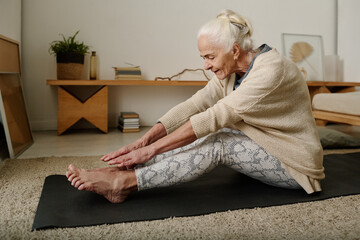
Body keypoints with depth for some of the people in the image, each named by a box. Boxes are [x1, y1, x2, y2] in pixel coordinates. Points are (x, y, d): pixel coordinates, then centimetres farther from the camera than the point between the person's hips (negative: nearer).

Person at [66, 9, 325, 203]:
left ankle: (123, 182, -27)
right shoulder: (230, 71, -2)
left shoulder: (271, 69, -27)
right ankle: (123, 171, -18)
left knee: (217, 142, -28)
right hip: (261, 147, 7)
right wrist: (143, 141, -22)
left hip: (296, 164, -7)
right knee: (206, 136, -14)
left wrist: (152, 149, -31)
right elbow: (193, 105, -12)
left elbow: (214, 116, -32)